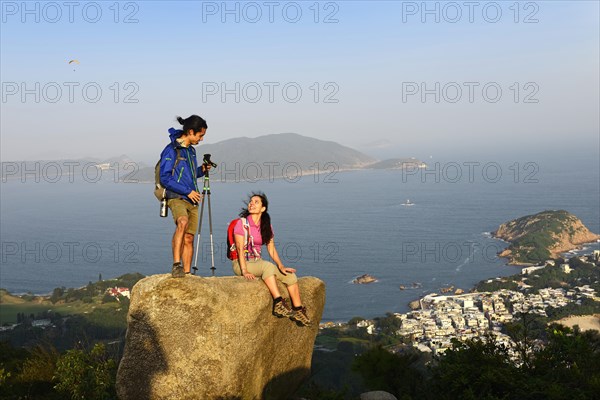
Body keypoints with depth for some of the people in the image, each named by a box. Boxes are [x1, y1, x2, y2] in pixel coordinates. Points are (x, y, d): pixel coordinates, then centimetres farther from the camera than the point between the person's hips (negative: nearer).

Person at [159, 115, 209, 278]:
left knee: (189, 238, 6)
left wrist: (202, 170, 6)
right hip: (176, 197, -8)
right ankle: (176, 265, -37)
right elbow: (165, 178, -14)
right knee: (183, 222, -35)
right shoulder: (171, 150, -10)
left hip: (191, 200, 8)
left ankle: (186, 273, 13)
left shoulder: (191, 150, 16)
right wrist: (187, 191, -16)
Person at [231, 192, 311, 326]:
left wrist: (281, 266, -8)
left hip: (257, 262, 6)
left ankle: (298, 310, -3)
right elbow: (240, 249, -17)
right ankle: (278, 304, -41)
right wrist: (244, 271, -27)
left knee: (290, 276, -10)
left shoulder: (266, 226, 9)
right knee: (268, 266, -36)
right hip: (240, 264, -6)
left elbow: (271, 249, 6)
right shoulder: (242, 223, -9)